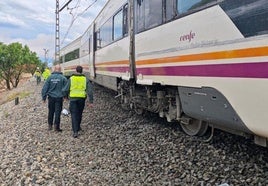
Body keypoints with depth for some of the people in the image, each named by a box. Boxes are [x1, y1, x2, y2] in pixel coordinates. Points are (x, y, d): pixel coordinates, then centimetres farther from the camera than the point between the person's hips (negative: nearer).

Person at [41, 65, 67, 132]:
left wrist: (44, 97, 7)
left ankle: (50, 125, 24)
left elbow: (45, 88, 0)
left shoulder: (50, 77, 0)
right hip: (59, 98, -2)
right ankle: (56, 126, 2)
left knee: (51, 112, 15)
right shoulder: (63, 78, -5)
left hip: (51, 97, 2)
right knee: (57, 112, 1)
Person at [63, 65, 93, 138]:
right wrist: (90, 101, -2)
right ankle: (78, 127, 38)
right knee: (79, 113, 20)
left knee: (74, 115, 0)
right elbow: (90, 90, -4)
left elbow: (66, 89, 0)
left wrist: (66, 96, 21)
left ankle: (75, 131, -9)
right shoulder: (86, 79, 2)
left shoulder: (71, 78, 0)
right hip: (82, 98, 2)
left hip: (73, 98, -1)